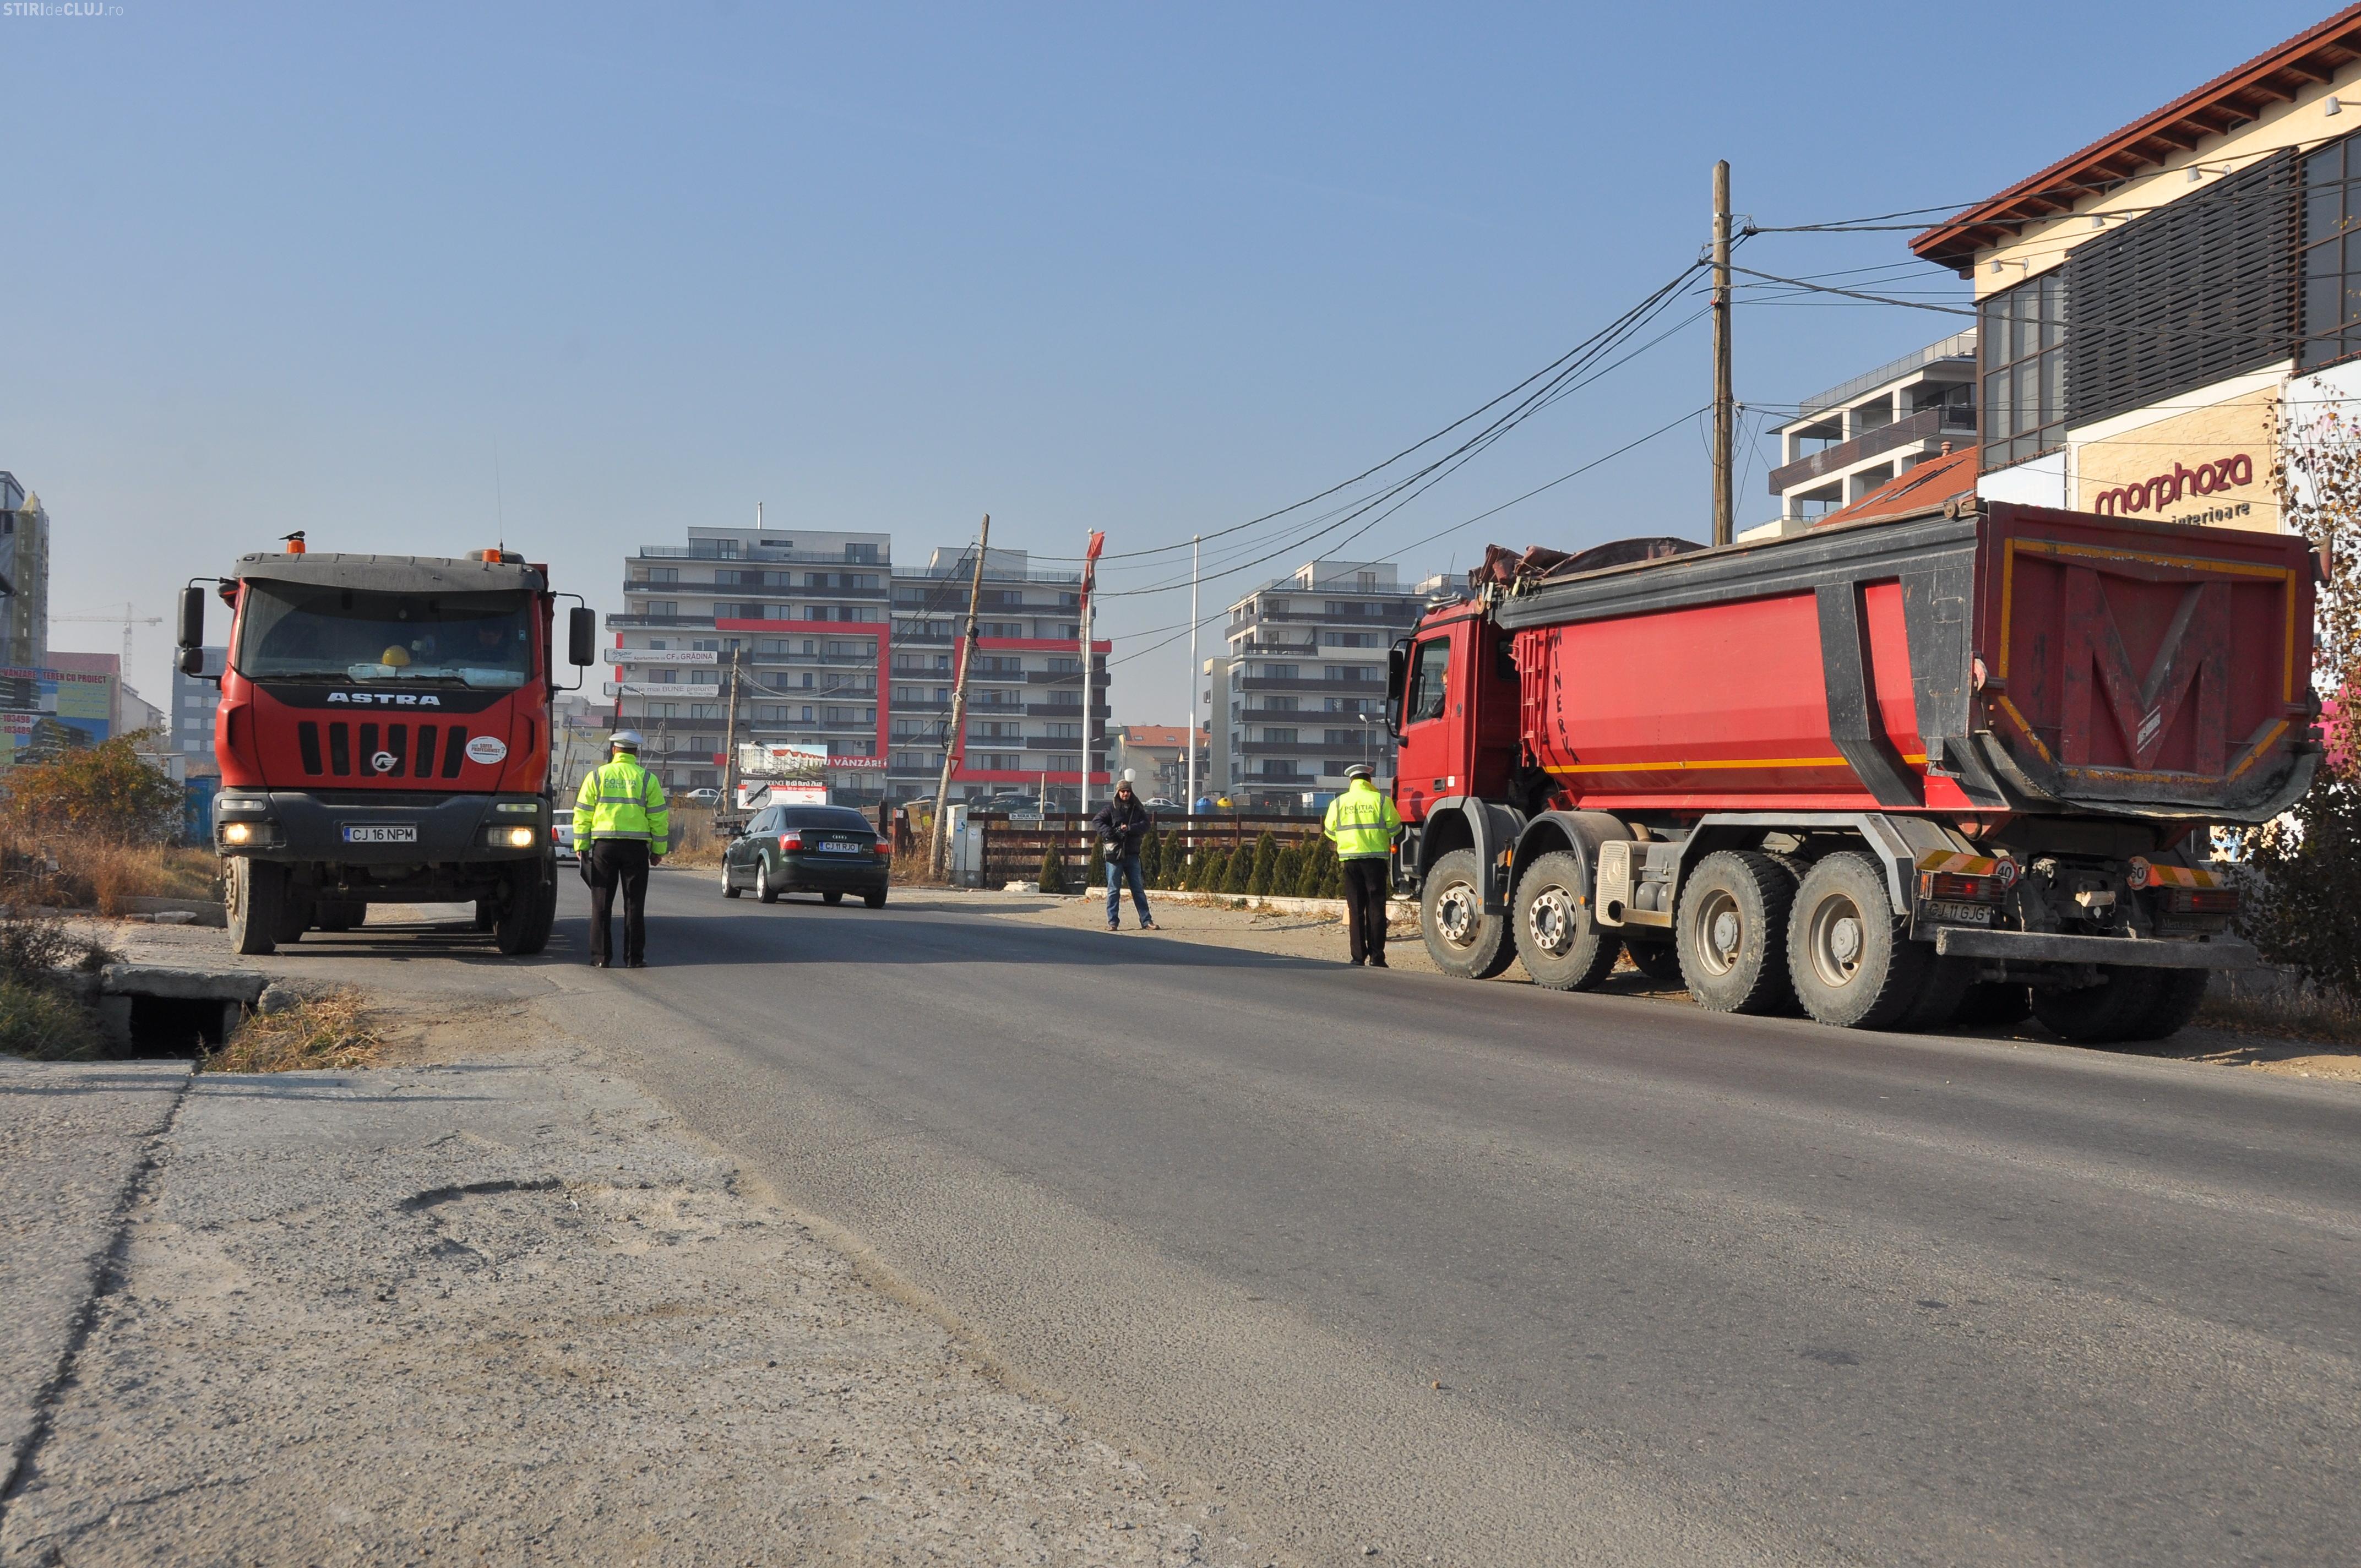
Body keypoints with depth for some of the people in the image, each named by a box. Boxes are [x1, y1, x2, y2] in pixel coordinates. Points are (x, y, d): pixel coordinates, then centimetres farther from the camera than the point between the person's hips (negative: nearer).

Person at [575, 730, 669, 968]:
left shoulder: (597, 775, 4)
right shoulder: (647, 779, 3)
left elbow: (582, 814, 3)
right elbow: (659, 817, 2)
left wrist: (580, 845, 9)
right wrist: (658, 850, 9)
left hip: (603, 845, 0)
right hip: (636, 847, 0)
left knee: (602, 903, 6)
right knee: (634, 904, 4)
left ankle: (601, 957, 5)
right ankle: (634, 958, 4)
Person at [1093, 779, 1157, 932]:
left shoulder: (1137, 809, 9)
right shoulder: (1111, 808, 0)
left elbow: (1146, 824, -1)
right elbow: (1096, 821, -6)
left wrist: (1129, 828, -15)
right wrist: (1109, 833, -20)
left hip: (1132, 854, 3)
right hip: (1114, 854, -3)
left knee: (1139, 889, 7)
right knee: (1114, 889, 1)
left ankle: (1146, 921, 10)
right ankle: (1113, 922, 7)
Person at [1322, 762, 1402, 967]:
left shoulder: (1338, 803, 4)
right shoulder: (1381, 800, -2)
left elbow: (1330, 832, 10)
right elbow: (1395, 828, 2)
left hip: (1351, 859, 2)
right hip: (1376, 858, -2)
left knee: (1355, 909, 7)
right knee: (1376, 908, 3)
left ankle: (1358, 956, 5)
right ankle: (1376, 957, 1)